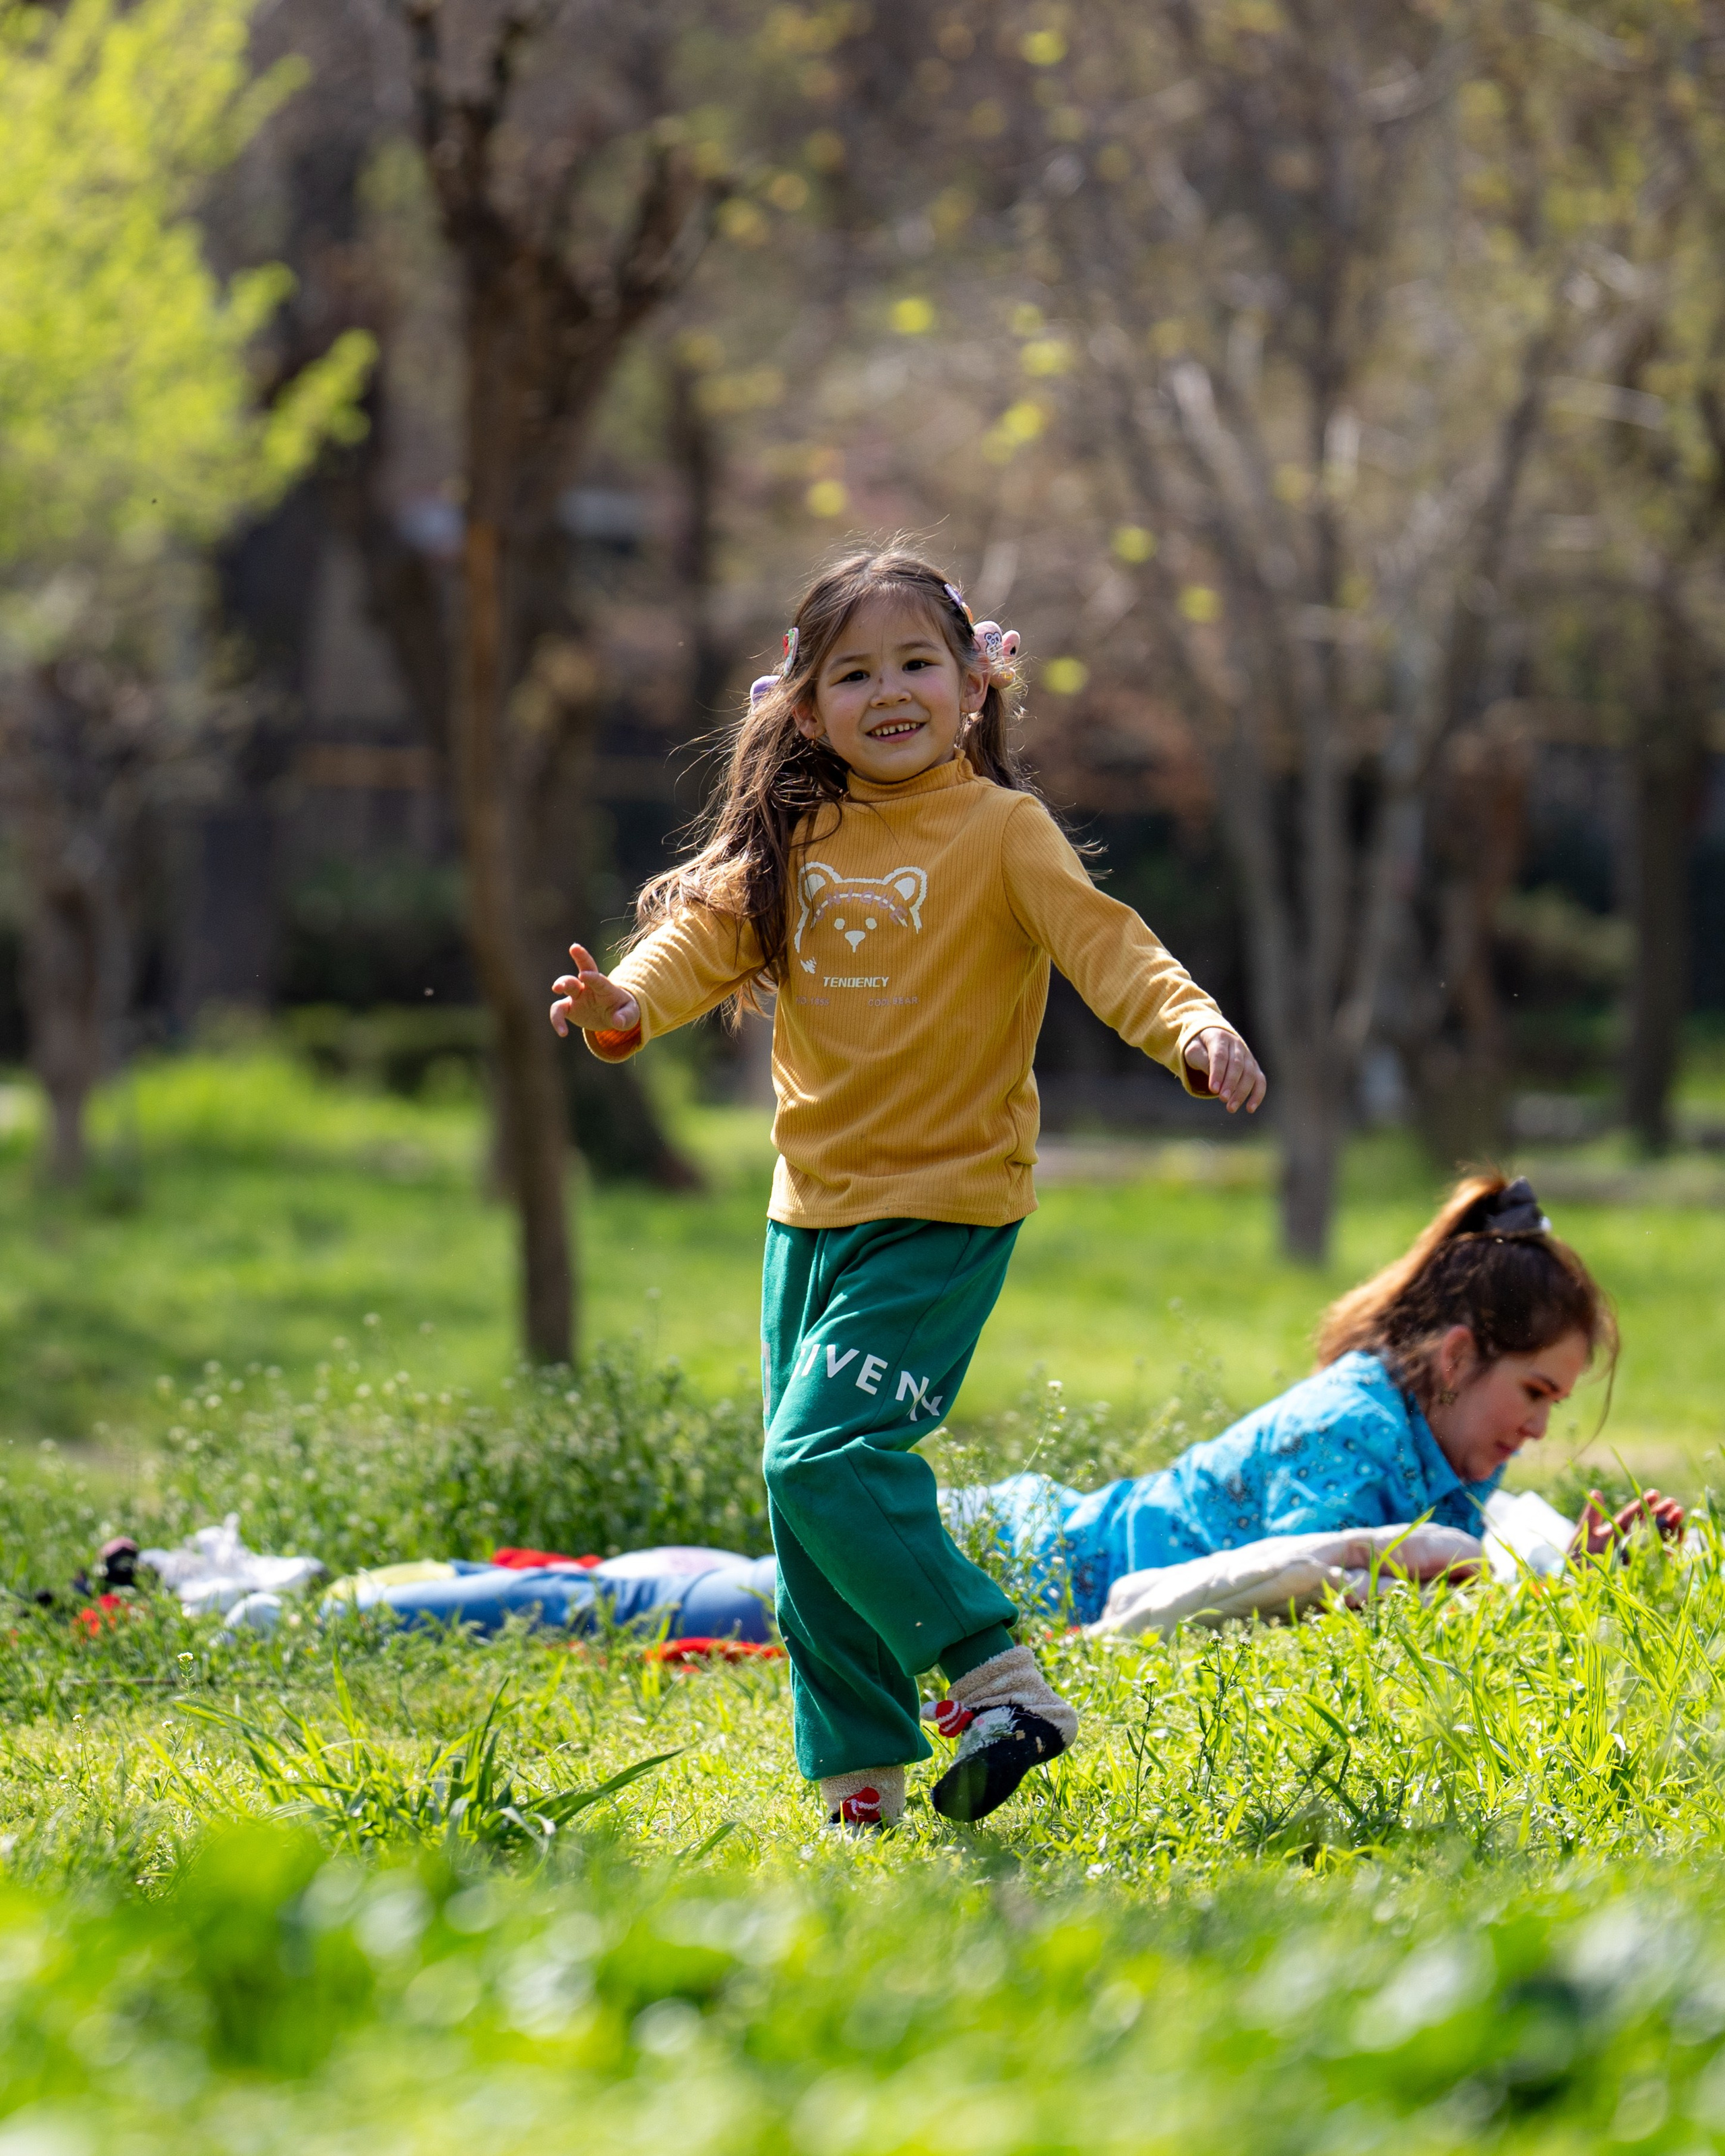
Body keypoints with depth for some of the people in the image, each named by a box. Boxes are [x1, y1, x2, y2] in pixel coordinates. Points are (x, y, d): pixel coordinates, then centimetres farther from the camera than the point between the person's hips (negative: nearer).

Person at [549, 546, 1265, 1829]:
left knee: (825, 1458, -20)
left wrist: (1194, 1028, -37)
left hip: (942, 1206, -7)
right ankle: (861, 1774, 18)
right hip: (813, 1204, 7)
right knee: (807, 1492, 9)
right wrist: (627, 1005, -22)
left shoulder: (1001, 829, -8)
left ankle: (999, 1680, -10)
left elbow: (1102, 942, -19)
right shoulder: (797, 840, 8)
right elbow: (710, 930, -1)